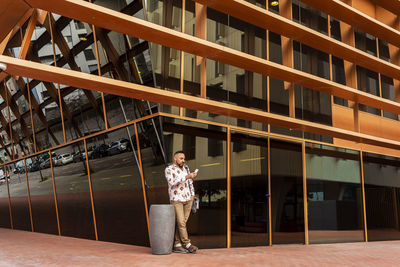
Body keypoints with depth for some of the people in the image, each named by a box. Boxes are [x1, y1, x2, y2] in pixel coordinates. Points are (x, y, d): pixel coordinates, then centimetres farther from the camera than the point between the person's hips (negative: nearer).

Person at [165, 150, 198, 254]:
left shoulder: (185, 167, 11)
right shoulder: (169, 169, -7)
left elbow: (190, 182, 17)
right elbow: (172, 182, -23)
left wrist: (192, 194, 6)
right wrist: (187, 177, -30)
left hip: (188, 199, 5)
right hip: (176, 200, -5)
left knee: (181, 223, 5)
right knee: (181, 222, -9)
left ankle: (177, 245, 9)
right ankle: (187, 245, -1)